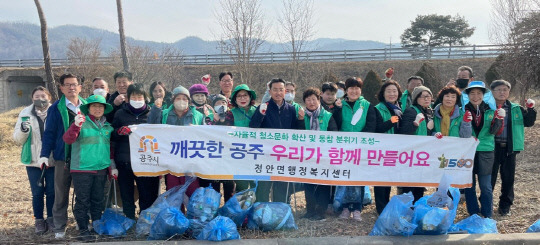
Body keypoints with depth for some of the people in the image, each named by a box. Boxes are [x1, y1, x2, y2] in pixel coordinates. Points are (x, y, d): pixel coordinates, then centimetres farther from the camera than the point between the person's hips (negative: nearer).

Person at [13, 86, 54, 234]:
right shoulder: (25, 114, 4)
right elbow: (17, 139, 5)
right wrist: (23, 130, -16)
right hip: (33, 161, 1)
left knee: (52, 192, 6)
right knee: (37, 192, 6)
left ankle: (51, 219, 22)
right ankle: (39, 221, 19)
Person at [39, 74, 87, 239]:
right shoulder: (56, 108, -2)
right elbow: (49, 133, -3)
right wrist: (44, 155, -12)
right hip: (63, 157, -2)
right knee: (61, 194, 6)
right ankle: (59, 227, 15)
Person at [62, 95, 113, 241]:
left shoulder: (108, 126, 13)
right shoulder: (81, 122, -4)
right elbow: (68, 139, -17)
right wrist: (76, 126, -33)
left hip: (101, 169, 5)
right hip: (82, 169, -5)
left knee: (98, 200, 14)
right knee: (82, 201, 0)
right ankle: (83, 229, 10)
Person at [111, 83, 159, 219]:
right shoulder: (120, 113, 9)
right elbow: (111, 136, 8)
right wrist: (119, 131, -12)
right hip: (124, 162, 1)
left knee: (148, 197, 0)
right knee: (127, 197, 8)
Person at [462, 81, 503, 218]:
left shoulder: (490, 110, 2)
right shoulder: (463, 110, -1)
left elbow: (494, 131, -5)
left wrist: (499, 119, -23)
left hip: (485, 152, 0)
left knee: (486, 186, 3)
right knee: (469, 185, 8)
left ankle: (487, 216, 15)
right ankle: (473, 215, 20)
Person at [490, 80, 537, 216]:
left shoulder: (516, 109, 9)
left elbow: (528, 122, 9)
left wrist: (531, 109, -4)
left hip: (509, 148, 3)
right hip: (492, 147, -3)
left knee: (508, 177, 10)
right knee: (490, 176, 5)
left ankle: (505, 205, 24)